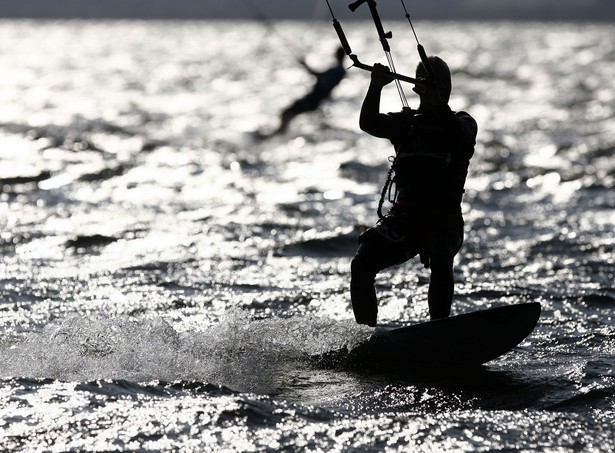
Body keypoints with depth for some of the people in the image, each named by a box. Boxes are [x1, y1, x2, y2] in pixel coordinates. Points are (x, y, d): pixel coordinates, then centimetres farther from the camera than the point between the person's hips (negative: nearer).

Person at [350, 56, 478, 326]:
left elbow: (461, 139, -17)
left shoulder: (461, 123, 9)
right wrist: (376, 87, -20)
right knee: (362, 264, -19)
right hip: (404, 217, 3)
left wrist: (437, 102, -30)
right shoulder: (405, 122, 15)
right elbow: (369, 124, -4)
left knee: (440, 261, -34)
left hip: (444, 220, -3)